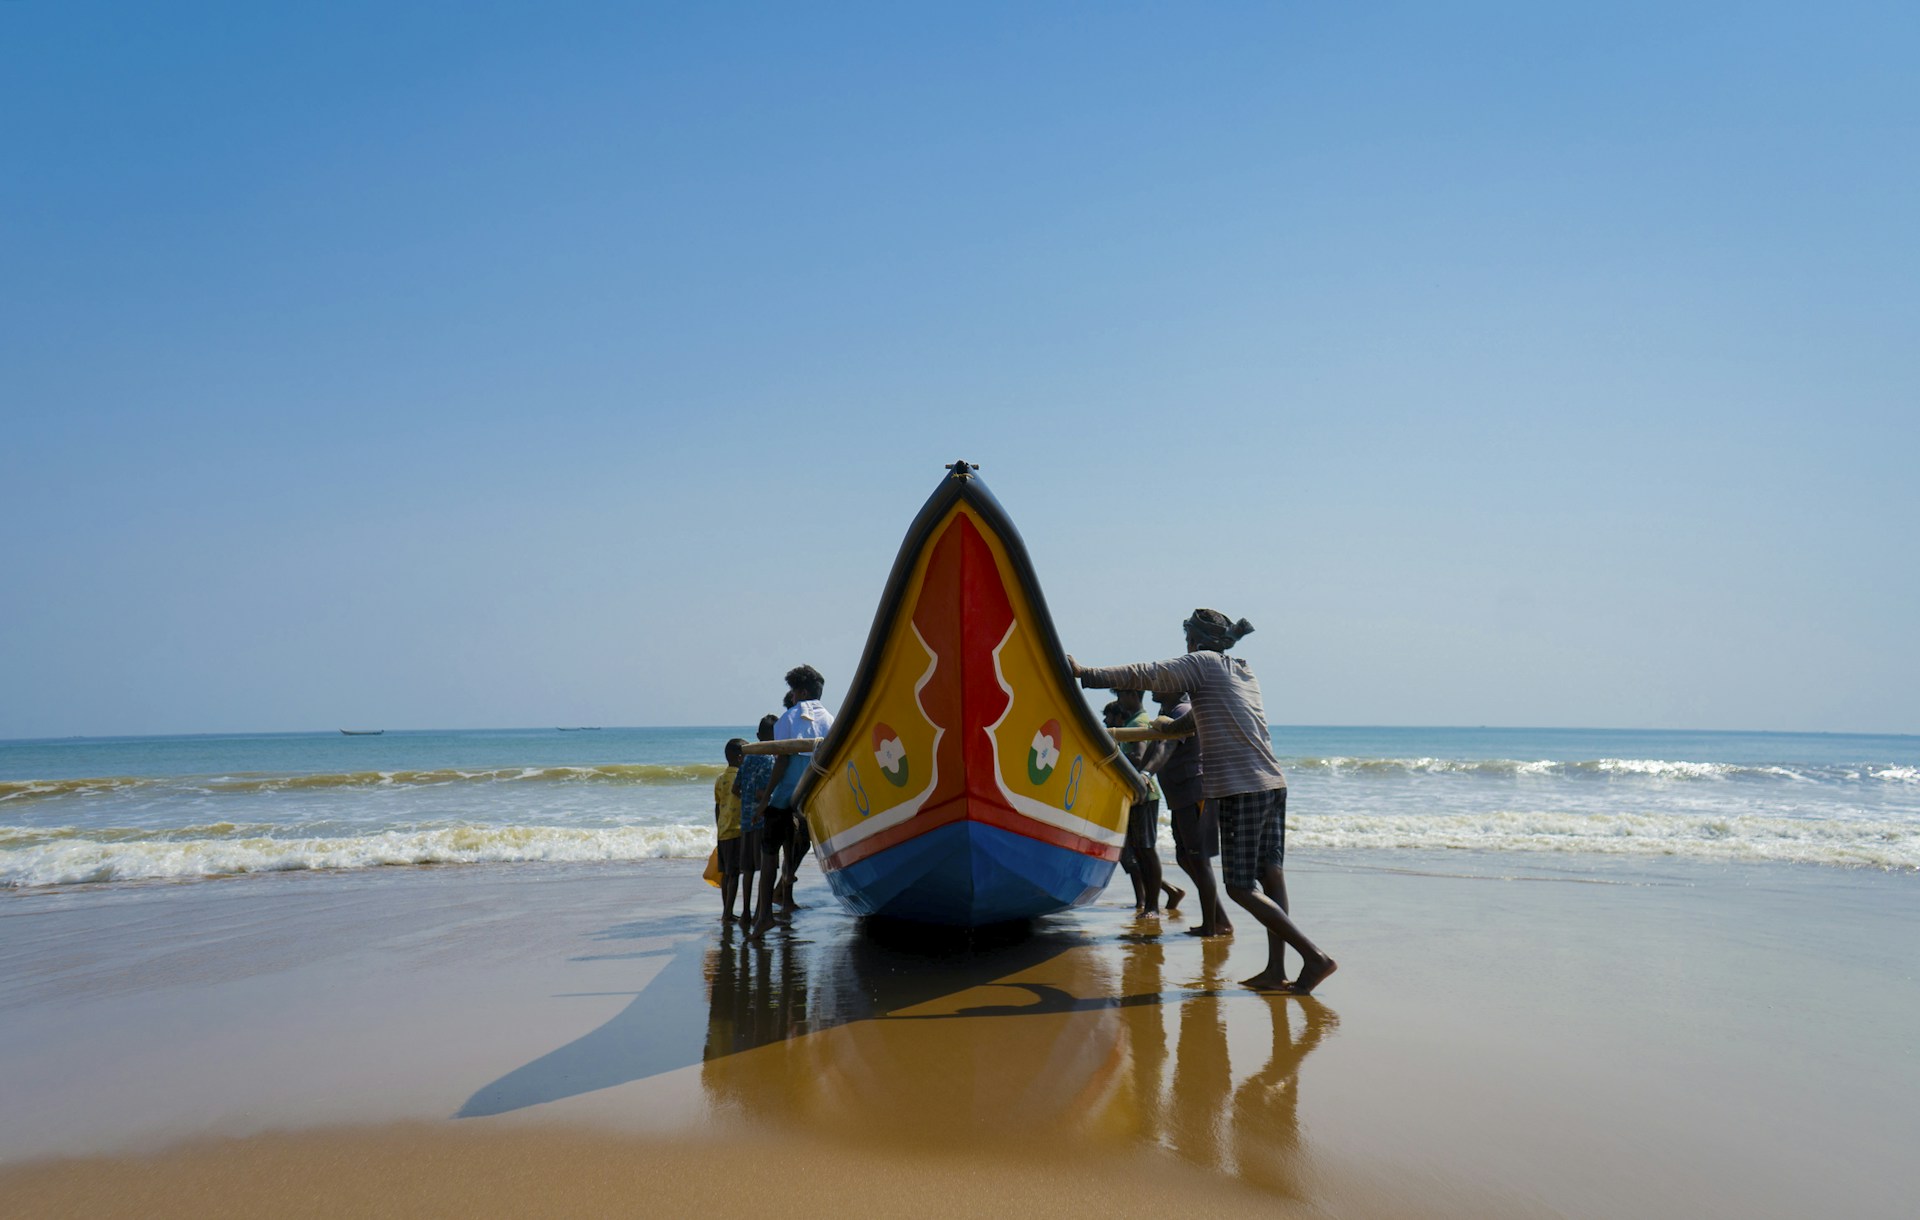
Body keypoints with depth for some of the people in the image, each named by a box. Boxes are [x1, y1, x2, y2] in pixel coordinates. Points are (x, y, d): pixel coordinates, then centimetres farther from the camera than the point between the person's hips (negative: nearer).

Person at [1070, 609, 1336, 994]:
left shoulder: (1204, 662, -4)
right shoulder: (1246, 671, 19)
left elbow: (1147, 674, -11)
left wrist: (1086, 674, -8)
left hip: (1239, 790, -8)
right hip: (1273, 785, 8)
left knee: (1240, 888, -4)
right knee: (1270, 878, 8)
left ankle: (1314, 956, -8)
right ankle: (1276, 970, 9)